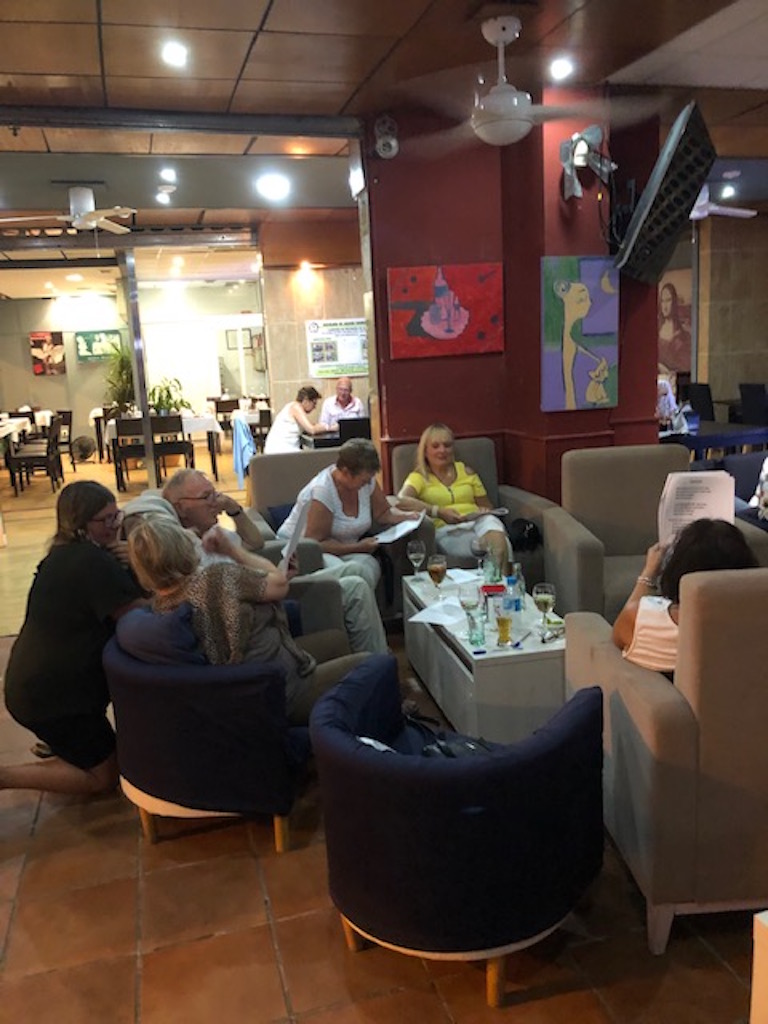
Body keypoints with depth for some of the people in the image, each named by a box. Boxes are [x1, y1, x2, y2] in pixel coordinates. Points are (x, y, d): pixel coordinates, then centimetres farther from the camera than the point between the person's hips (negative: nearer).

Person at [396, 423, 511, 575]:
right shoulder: (419, 476, 13)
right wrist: (438, 512, -19)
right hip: (445, 530, -4)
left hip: (477, 522, 4)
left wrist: (483, 513, 0)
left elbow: (487, 507, 26)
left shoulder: (466, 471, 26)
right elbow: (401, 500, -9)